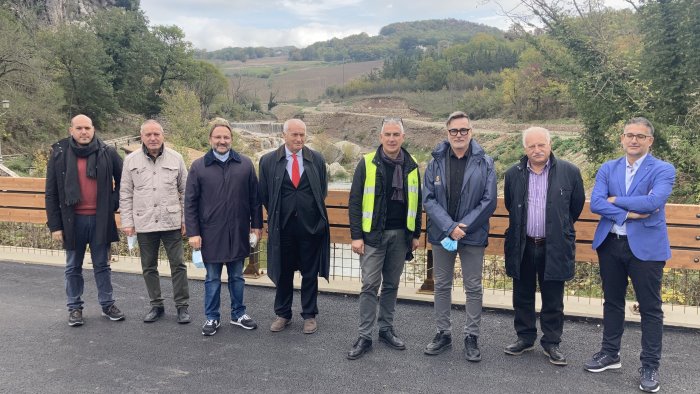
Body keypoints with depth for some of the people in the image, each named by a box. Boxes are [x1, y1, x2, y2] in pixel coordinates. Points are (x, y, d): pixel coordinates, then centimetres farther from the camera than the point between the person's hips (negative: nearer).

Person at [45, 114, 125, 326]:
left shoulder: (107, 152, -2)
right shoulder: (59, 154, -2)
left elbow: (122, 179, 11)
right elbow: (51, 193, 0)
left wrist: (113, 202, 1)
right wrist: (55, 225, -4)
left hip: (100, 219, 0)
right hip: (72, 220, 0)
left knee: (102, 265, 12)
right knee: (73, 267, 12)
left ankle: (108, 304, 23)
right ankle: (75, 307, 25)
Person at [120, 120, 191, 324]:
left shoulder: (176, 158, 0)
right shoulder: (131, 160, 2)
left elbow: (185, 191, 4)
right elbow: (125, 194, 5)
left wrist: (186, 219, 1)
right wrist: (127, 222, 0)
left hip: (171, 222, -1)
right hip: (144, 223, 2)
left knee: (178, 265, 2)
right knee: (149, 267, 12)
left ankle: (182, 306, 14)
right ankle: (156, 305, 26)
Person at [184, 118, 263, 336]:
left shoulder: (245, 164, 1)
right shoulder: (198, 166, -2)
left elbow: (254, 198, 5)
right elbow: (190, 202, -1)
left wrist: (256, 225, 3)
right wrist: (193, 232, -5)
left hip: (238, 232, 1)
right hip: (210, 233, -1)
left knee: (237, 276, 15)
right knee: (212, 278, 11)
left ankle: (238, 314, 30)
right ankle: (212, 318, 25)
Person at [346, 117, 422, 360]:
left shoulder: (411, 166, 6)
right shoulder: (367, 164, -4)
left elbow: (416, 202, 13)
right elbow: (355, 202, -5)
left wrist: (416, 234, 11)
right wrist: (356, 235, -9)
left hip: (400, 235, 3)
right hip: (373, 234, -3)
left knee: (392, 285, 12)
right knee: (370, 285, -1)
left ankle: (386, 329, 26)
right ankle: (364, 337, 9)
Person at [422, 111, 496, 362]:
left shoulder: (485, 163, -2)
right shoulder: (436, 162, 1)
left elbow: (489, 202, -6)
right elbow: (428, 199, -5)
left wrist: (462, 228, -13)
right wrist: (449, 227, -16)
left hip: (473, 236, -1)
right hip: (441, 234, 2)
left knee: (473, 288, 7)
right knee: (442, 286, 12)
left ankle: (472, 337, 21)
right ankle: (443, 334, 26)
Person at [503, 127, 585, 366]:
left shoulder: (569, 172, -5)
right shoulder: (514, 174, 2)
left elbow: (577, 205, 7)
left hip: (554, 247, -2)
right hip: (522, 247, 2)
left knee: (553, 299, 8)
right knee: (523, 296, 13)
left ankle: (551, 343, 23)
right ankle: (525, 338, 28)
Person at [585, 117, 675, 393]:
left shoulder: (663, 170, -4)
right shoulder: (607, 169, 6)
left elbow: (654, 201, -22)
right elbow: (595, 203, -6)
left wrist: (616, 199, -11)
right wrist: (627, 214, -18)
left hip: (646, 247, -3)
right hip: (610, 244, 4)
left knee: (650, 308, 4)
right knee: (612, 302, 16)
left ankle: (650, 366, 18)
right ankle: (610, 353, 30)